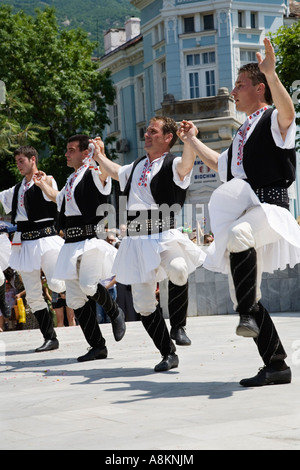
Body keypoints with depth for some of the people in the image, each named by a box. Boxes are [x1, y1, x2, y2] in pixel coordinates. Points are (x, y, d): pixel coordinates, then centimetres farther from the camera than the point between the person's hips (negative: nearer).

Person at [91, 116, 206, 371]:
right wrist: (100, 156, 52)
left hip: (164, 235, -6)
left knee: (178, 270, -38)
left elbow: (186, 165, -25)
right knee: (143, 303, 3)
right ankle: (169, 354, 15)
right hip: (136, 239, 7)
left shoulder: (172, 164, 0)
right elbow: (116, 172, 42)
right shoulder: (137, 166, 21)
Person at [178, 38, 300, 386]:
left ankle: (250, 314, -35)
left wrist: (271, 73, -36)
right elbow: (222, 165, 42)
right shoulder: (243, 134, 26)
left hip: (268, 206, -9)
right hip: (240, 214, 9)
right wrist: (193, 142, 43)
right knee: (243, 291, 5)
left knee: (237, 236, -42)